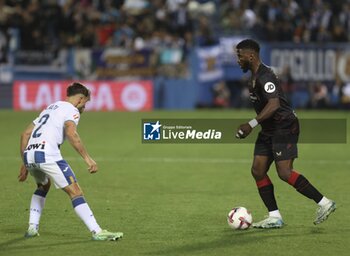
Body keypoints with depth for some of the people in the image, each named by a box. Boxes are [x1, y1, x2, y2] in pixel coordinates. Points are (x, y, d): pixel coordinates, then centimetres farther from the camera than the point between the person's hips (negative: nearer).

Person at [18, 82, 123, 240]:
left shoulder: (49, 109, 31)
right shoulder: (71, 110, 6)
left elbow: (25, 134, 28)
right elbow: (71, 134, -15)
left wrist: (25, 164, 30)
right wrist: (87, 158, -18)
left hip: (29, 154, 8)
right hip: (47, 154, -8)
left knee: (43, 186, 34)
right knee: (75, 191, -7)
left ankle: (32, 228, 26)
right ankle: (97, 232, -14)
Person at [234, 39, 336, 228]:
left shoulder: (265, 76, -18)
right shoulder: (255, 76, 15)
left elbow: (274, 104, -31)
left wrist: (252, 124, -32)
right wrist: (249, 127, 24)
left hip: (284, 127, -10)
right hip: (268, 131, 10)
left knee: (284, 173, -16)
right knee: (257, 171, 2)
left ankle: (324, 203, -8)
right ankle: (274, 217, 3)